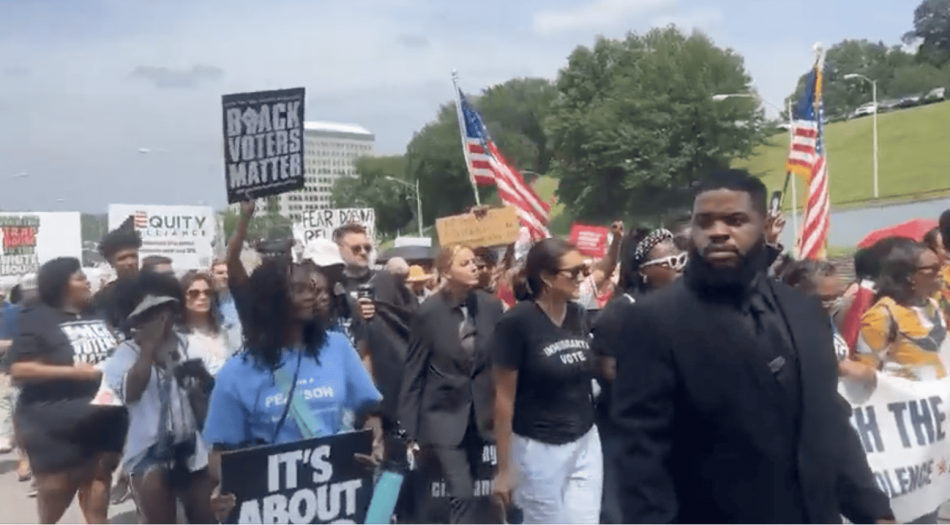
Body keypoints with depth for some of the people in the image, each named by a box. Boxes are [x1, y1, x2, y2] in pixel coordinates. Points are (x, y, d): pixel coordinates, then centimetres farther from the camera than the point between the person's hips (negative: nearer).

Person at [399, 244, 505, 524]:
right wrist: (409, 429, -5)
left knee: (468, 493, 14)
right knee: (463, 495, -11)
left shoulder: (491, 305, -5)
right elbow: (414, 372, -6)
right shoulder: (429, 312, -12)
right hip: (444, 413, -3)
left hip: (480, 412, 4)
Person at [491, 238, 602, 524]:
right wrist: (504, 467, -9)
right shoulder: (516, 322, -16)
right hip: (539, 448, -5)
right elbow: (504, 397, -12)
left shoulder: (579, 315, 1)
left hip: (586, 442, 5)